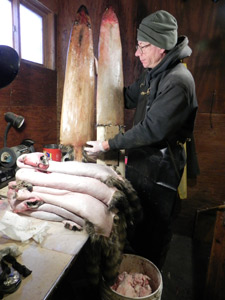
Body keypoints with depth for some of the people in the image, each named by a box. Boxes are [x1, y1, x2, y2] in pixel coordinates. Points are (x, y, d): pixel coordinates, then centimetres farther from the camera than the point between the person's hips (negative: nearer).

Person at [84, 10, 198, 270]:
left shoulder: (178, 81, -23)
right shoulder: (152, 73, 7)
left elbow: (152, 129, -27)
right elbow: (128, 97, 19)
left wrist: (108, 145, -21)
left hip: (159, 170, -9)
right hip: (138, 161, 9)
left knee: (155, 230, 13)